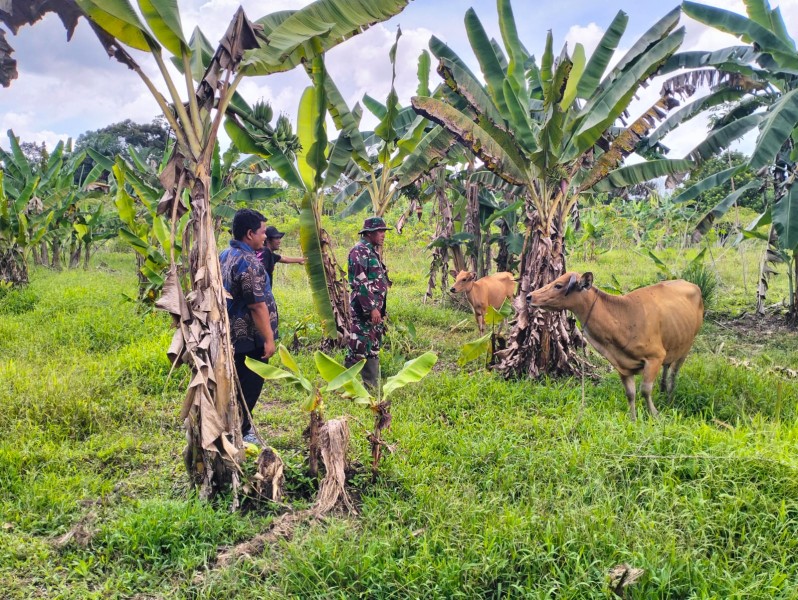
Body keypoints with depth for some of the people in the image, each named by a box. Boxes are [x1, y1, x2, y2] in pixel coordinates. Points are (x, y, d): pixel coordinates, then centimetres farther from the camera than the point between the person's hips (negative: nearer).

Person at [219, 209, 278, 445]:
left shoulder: (225, 255, 9)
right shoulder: (249, 262, -21)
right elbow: (257, 305, -23)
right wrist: (269, 338, -18)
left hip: (232, 334, 10)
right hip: (251, 337, -10)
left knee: (239, 381, 19)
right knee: (250, 384, 1)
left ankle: (241, 424, 29)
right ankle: (240, 433, 9)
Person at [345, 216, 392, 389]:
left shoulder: (374, 251, 17)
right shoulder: (359, 251, -13)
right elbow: (360, 282, -19)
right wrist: (372, 308, -22)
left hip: (376, 307, 10)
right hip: (364, 307, -10)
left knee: (373, 349, 12)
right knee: (359, 346, -8)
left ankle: (372, 386, 19)